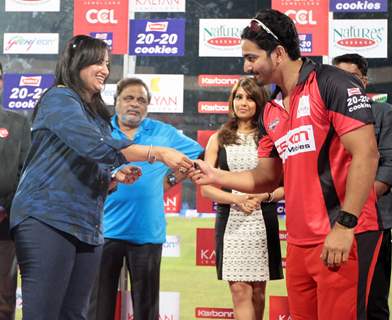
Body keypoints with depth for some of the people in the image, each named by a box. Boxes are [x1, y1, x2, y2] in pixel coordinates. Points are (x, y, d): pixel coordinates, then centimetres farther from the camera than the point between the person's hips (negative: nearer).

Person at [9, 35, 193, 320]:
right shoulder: (59, 99, -5)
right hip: (48, 219, -8)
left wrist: (116, 176, 3)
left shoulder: (97, 113, 20)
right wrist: (158, 154, -21)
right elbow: (94, 146, -21)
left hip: (87, 227, 8)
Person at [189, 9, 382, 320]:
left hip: (344, 238, -7)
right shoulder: (271, 112, 15)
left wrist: (345, 226, -20)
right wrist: (216, 176, 11)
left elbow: (366, 154, -16)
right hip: (299, 241, 8)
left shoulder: (333, 84, -9)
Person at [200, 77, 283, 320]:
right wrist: (237, 199, -12)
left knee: (258, 290, 7)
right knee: (239, 289, -8)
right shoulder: (218, 139, 8)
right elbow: (206, 187, 3)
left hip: (263, 220, 1)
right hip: (231, 220, -1)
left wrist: (264, 196, -13)